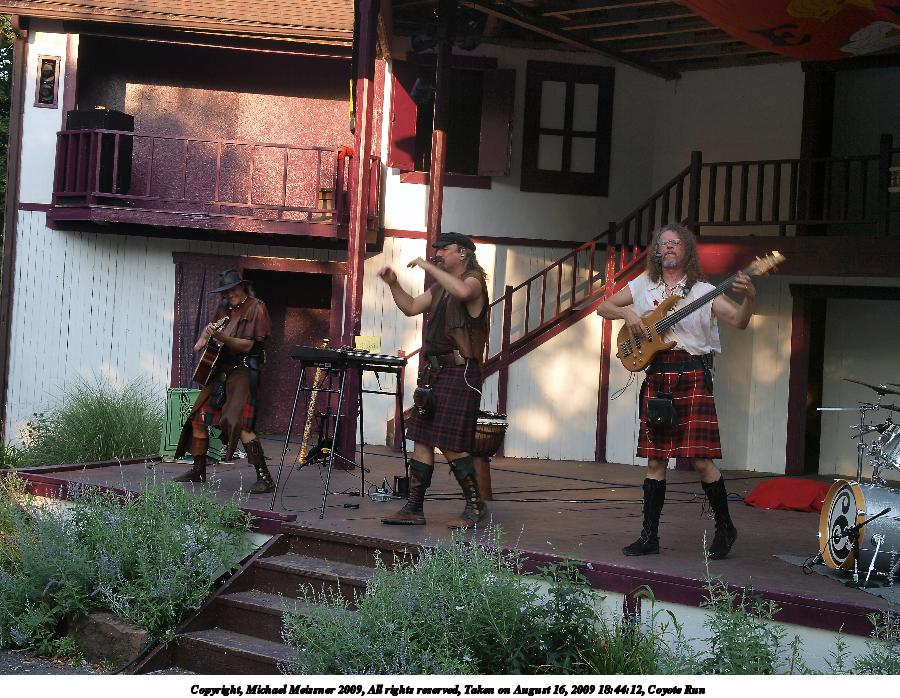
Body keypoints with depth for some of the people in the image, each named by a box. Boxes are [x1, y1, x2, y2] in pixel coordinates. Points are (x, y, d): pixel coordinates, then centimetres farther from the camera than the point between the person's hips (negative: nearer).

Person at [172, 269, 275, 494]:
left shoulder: (255, 308, -9)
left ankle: (264, 478, -19)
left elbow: (248, 346, -15)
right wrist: (204, 338, 7)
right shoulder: (225, 308, 13)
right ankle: (198, 471, 26)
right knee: (198, 417, 10)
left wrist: (221, 337, -28)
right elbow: (210, 328, 30)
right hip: (220, 370, 8)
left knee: (238, 423, -21)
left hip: (243, 371, -8)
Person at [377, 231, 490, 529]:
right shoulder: (439, 287, 21)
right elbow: (411, 307, 22)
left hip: (459, 373, -9)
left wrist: (429, 267, -21)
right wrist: (393, 284, 7)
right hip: (432, 371, 9)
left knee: (451, 446, -10)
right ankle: (413, 508, 11)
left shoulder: (474, 280, -6)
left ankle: (475, 506, 3)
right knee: (421, 441, 7)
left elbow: (462, 291, -29)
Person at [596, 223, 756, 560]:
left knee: (700, 458, -9)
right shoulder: (643, 286, 13)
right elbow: (603, 307, 19)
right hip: (656, 377, 3)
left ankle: (725, 528, 8)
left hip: (693, 376, -3)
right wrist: (627, 313, -1)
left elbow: (739, 321, -8)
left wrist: (749, 298, -28)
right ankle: (649, 535, 11)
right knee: (655, 458, 5)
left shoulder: (702, 291, 3)